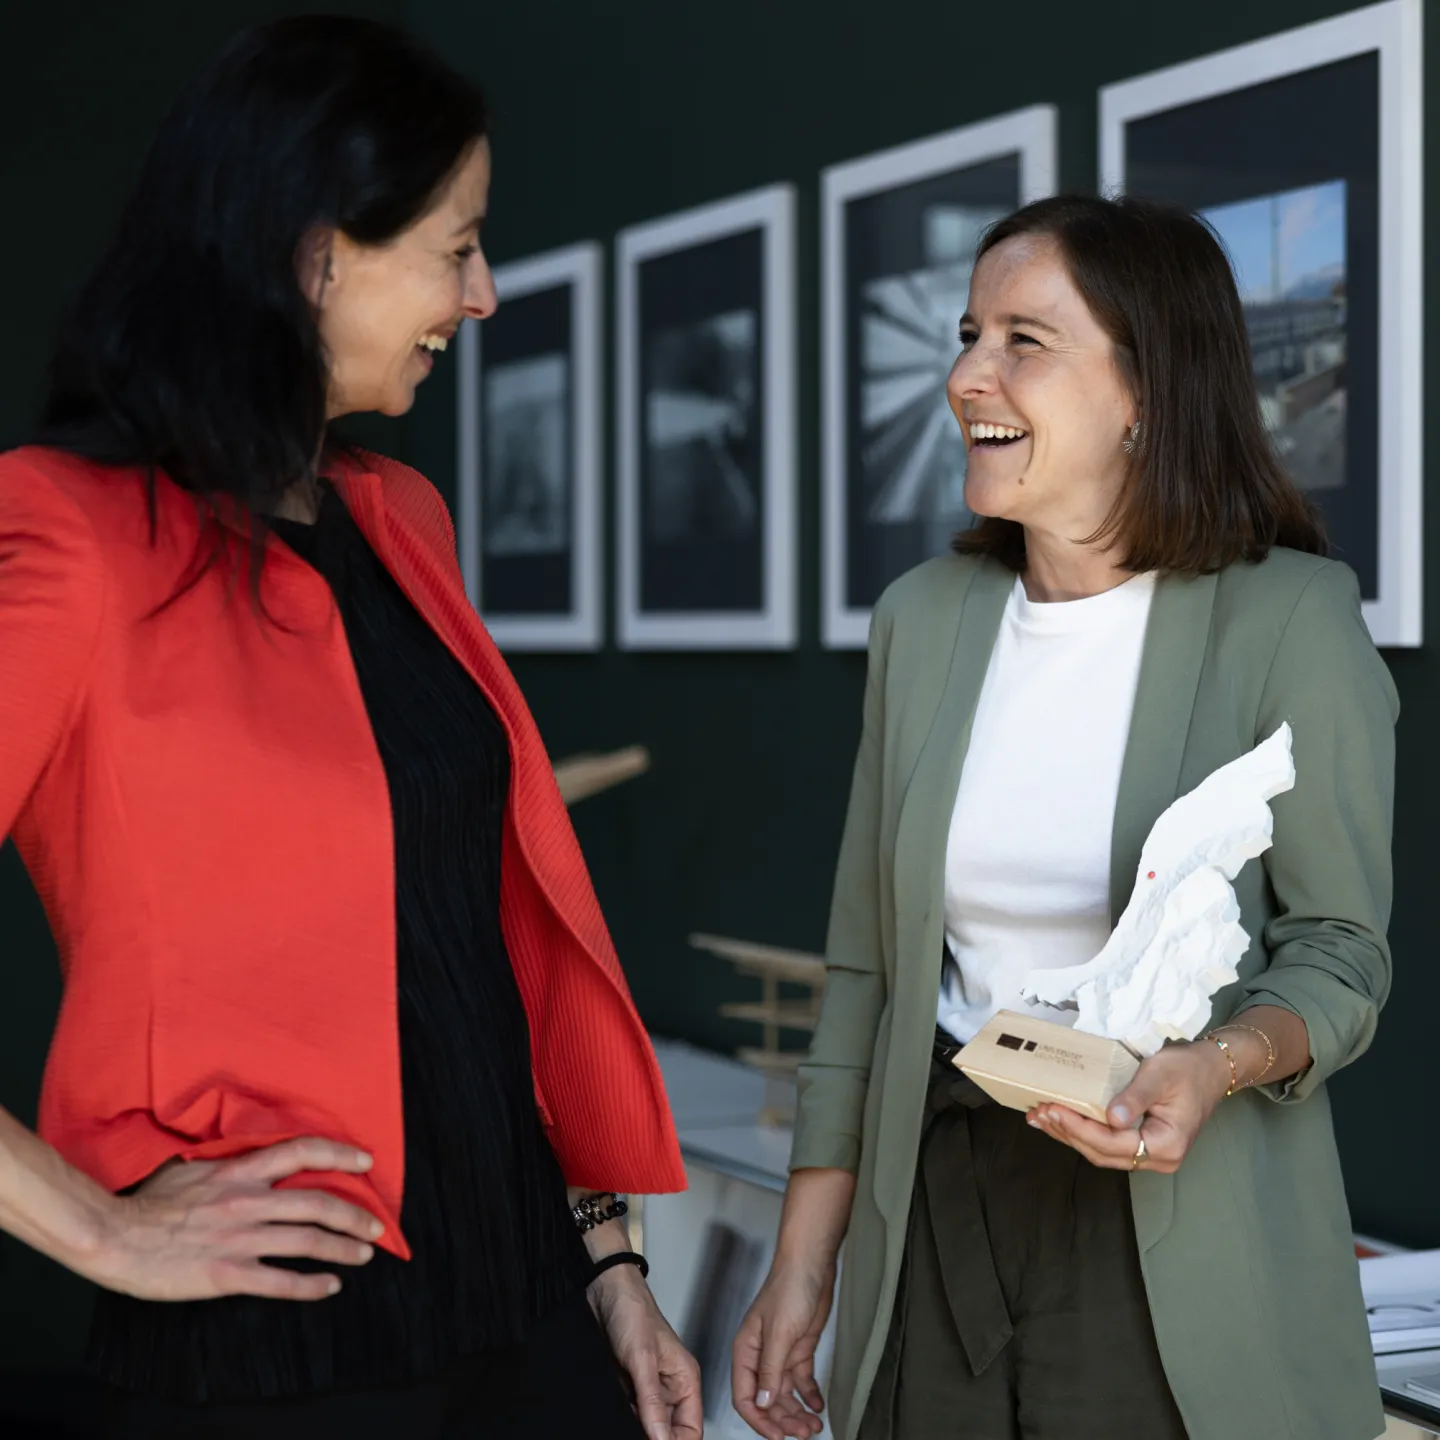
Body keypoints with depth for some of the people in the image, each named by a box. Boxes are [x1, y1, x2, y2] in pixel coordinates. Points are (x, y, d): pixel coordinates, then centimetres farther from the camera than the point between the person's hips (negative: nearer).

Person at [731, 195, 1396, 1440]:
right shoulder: (922, 620, 6)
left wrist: (1218, 1063, -27)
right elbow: (867, 968, 9)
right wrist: (803, 1264, 8)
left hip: (1175, 1234, -4)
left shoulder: (1291, 618, -9)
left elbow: (1340, 950, -6)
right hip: (934, 1216, 4)